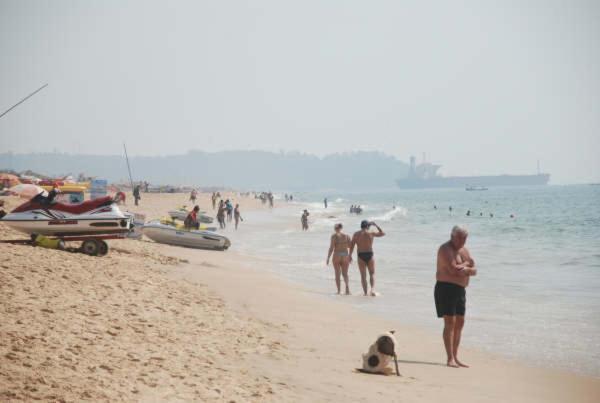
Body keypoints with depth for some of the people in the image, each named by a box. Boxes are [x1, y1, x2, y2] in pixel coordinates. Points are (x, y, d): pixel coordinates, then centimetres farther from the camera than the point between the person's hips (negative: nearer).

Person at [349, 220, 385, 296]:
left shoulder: (356, 234, 2)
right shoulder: (371, 233, 0)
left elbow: (352, 245, -2)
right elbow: (382, 233, 14)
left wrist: (350, 255, 5)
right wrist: (376, 225, 22)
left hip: (360, 256, 1)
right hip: (369, 255, -1)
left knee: (363, 275, 8)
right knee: (372, 274, 11)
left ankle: (365, 292, 2)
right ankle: (372, 289, -11)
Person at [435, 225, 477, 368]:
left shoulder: (464, 250, 16)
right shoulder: (446, 249, -11)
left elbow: (474, 270, 9)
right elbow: (453, 269, -23)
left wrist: (465, 269, -14)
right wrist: (466, 264, -6)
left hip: (460, 290, 9)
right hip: (446, 288, -9)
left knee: (459, 323, 9)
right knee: (450, 322, -12)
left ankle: (455, 357, 16)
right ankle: (450, 359, -14)